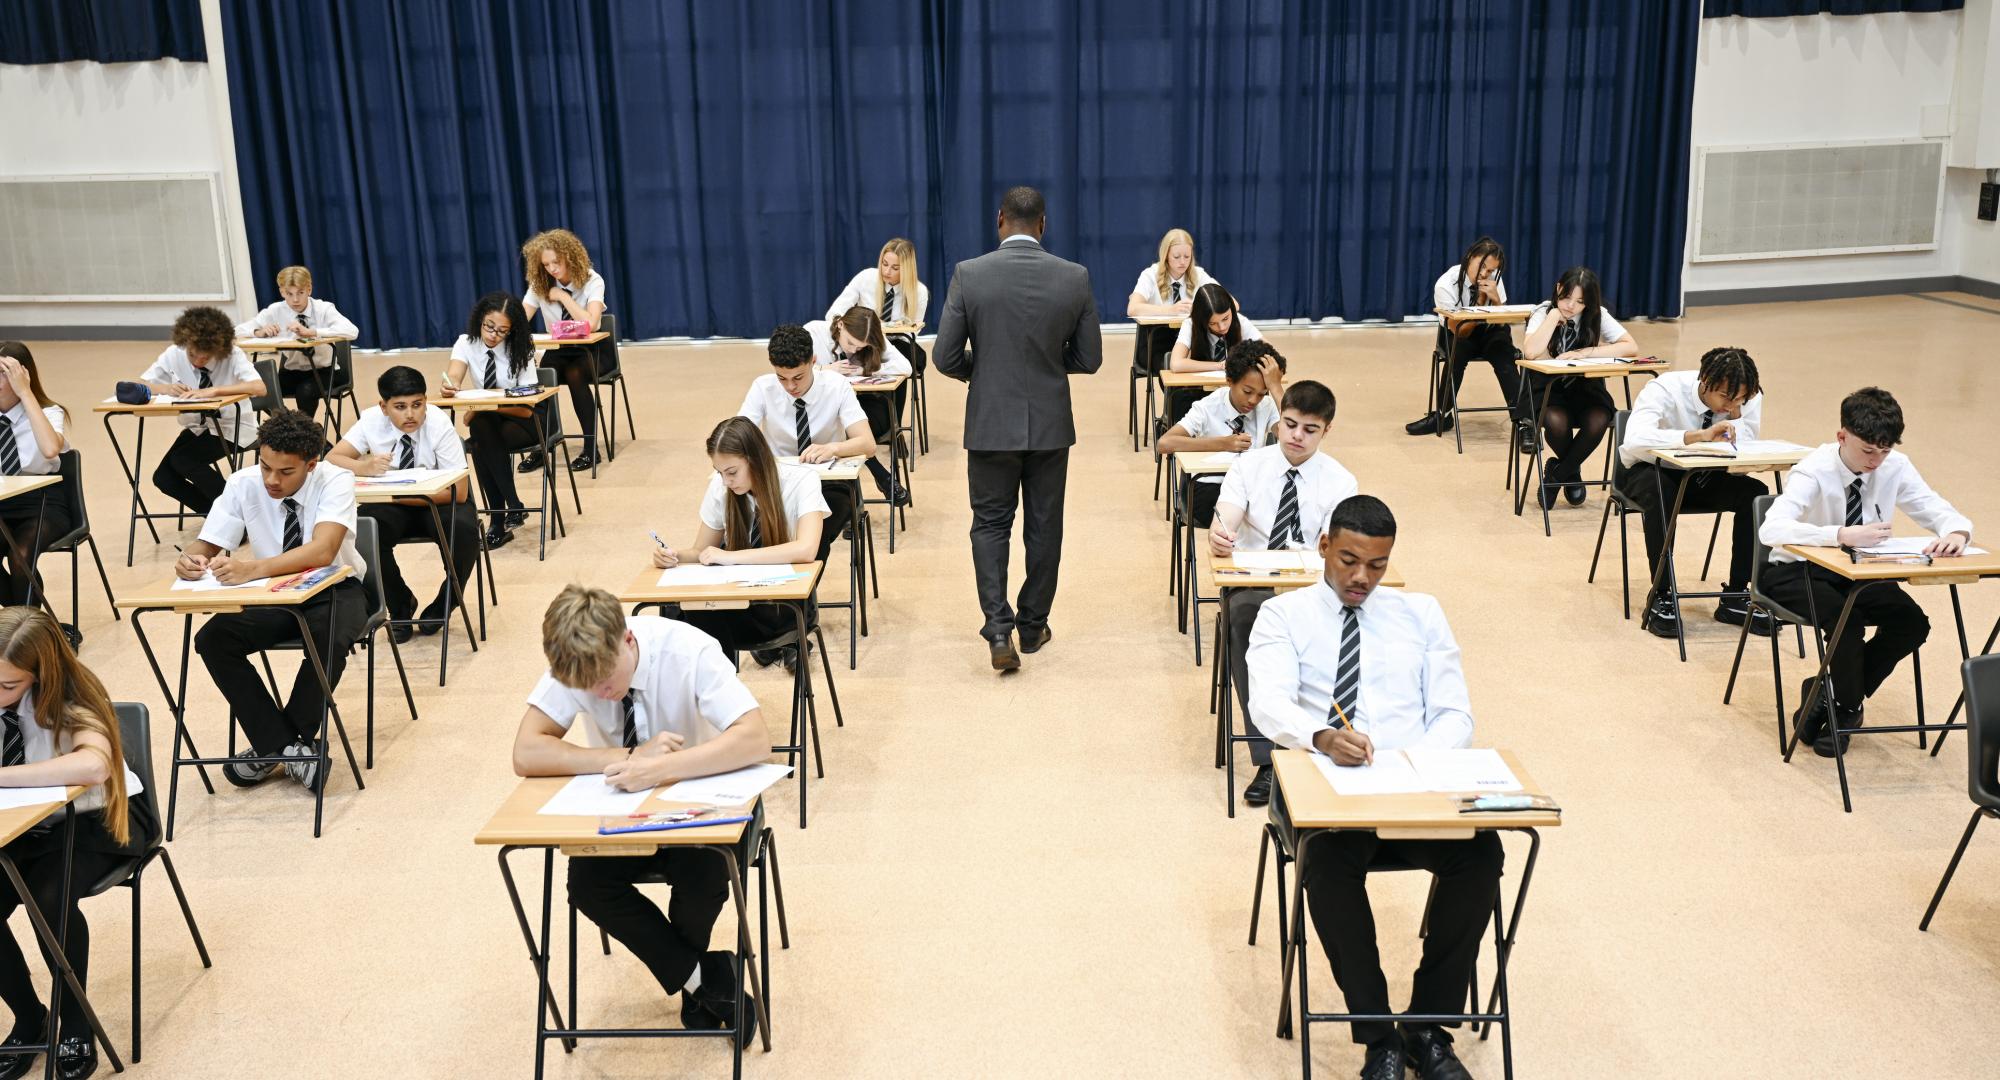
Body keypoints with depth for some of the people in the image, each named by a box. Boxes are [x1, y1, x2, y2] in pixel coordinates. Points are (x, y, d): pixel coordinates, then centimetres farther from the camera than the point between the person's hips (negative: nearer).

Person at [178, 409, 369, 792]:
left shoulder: (335, 481, -21)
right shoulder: (244, 484, -10)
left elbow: (323, 551, -37)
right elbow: (205, 546, -8)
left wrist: (254, 568, -51)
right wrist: (189, 560, -34)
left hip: (334, 590, -4)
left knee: (330, 639, -36)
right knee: (212, 639, -22)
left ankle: (275, 746, -16)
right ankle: (287, 745, -15)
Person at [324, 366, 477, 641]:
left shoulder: (440, 424, -22)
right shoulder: (372, 420, -14)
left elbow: (459, 492, -23)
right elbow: (331, 460, -17)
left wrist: (400, 494, -28)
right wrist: (364, 468, -39)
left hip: (438, 503, -2)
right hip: (392, 504, 2)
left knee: (464, 531, -34)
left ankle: (446, 603, -5)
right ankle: (400, 604, -4)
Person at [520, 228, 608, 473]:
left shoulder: (592, 281, -13)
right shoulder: (540, 284, -2)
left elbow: (591, 324, -26)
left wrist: (563, 297, -21)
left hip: (588, 350, -3)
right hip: (557, 350, 3)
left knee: (574, 375, -34)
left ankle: (591, 448, -23)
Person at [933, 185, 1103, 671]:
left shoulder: (968, 274, -10)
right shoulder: (1074, 277, -6)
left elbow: (947, 358, -9)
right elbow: (1088, 359, -1)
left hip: (991, 422, -1)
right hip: (1051, 422, 1)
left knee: (990, 523, 11)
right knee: (1043, 526, 14)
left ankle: (999, 628, -2)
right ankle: (1032, 626, 25)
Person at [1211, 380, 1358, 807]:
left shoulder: (1340, 482, 1)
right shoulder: (1248, 466, 2)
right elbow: (1222, 527, -11)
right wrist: (1218, 539, -36)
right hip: (1251, 584, 0)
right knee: (1245, 612, -36)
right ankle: (1267, 759, -35)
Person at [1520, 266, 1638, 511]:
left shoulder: (1597, 315, -6)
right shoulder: (1544, 312, -10)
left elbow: (1632, 347, -17)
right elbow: (1531, 352, -28)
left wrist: (1585, 352, -24)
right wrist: (1554, 315, -24)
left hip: (1586, 387, 2)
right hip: (1549, 387, -2)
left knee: (1597, 422, -32)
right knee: (1557, 422, -35)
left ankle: (1556, 474, -5)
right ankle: (1572, 472, 0)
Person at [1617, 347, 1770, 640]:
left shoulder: (1748, 398, -14)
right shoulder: (1666, 389, -26)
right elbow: (1635, 439, -44)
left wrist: (1737, 414, -28)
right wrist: (1698, 435, -51)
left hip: (1705, 476, 4)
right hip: (1654, 471, -4)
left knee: (1756, 494, -24)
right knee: (1659, 493, -39)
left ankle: (1736, 596, -12)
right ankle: (1660, 597, -27)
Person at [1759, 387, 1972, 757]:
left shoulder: (1895, 466, -8)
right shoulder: (1815, 470, -23)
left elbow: (1940, 513, -4)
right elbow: (1771, 529, -38)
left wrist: (1956, 533, -30)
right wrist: (1843, 535, -49)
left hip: (1857, 574, 5)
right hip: (1797, 573, -5)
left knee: (1913, 624, -19)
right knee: (1847, 619, -32)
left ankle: (1835, 699, -1)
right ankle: (1847, 706, -6)